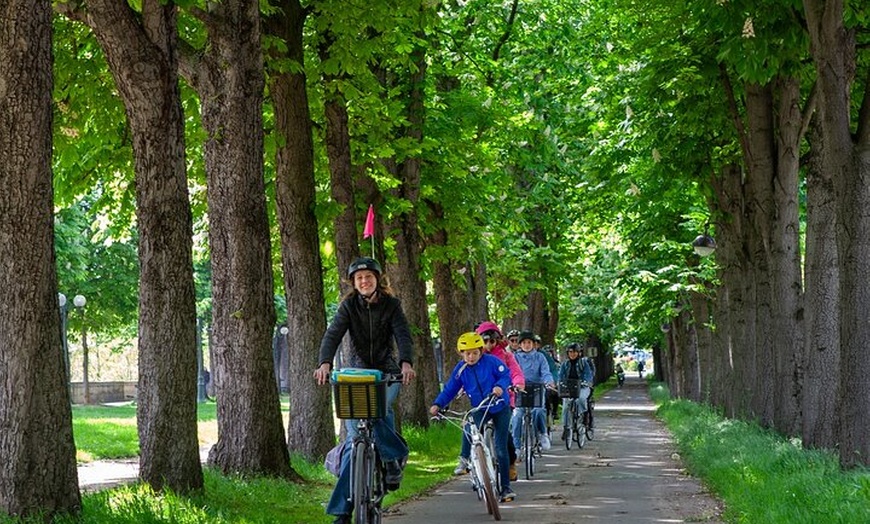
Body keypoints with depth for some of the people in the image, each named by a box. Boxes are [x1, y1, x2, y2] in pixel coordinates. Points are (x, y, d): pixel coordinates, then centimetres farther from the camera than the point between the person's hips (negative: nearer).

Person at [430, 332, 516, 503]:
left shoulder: (491, 361, -13)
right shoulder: (460, 369, -4)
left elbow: (506, 375, -14)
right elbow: (449, 390, -1)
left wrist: (500, 386, -35)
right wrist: (437, 404, -15)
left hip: (500, 408, -2)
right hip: (479, 410, 2)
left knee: (501, 448, -4)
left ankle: (505, 487, 3)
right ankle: (465, 459, -9)